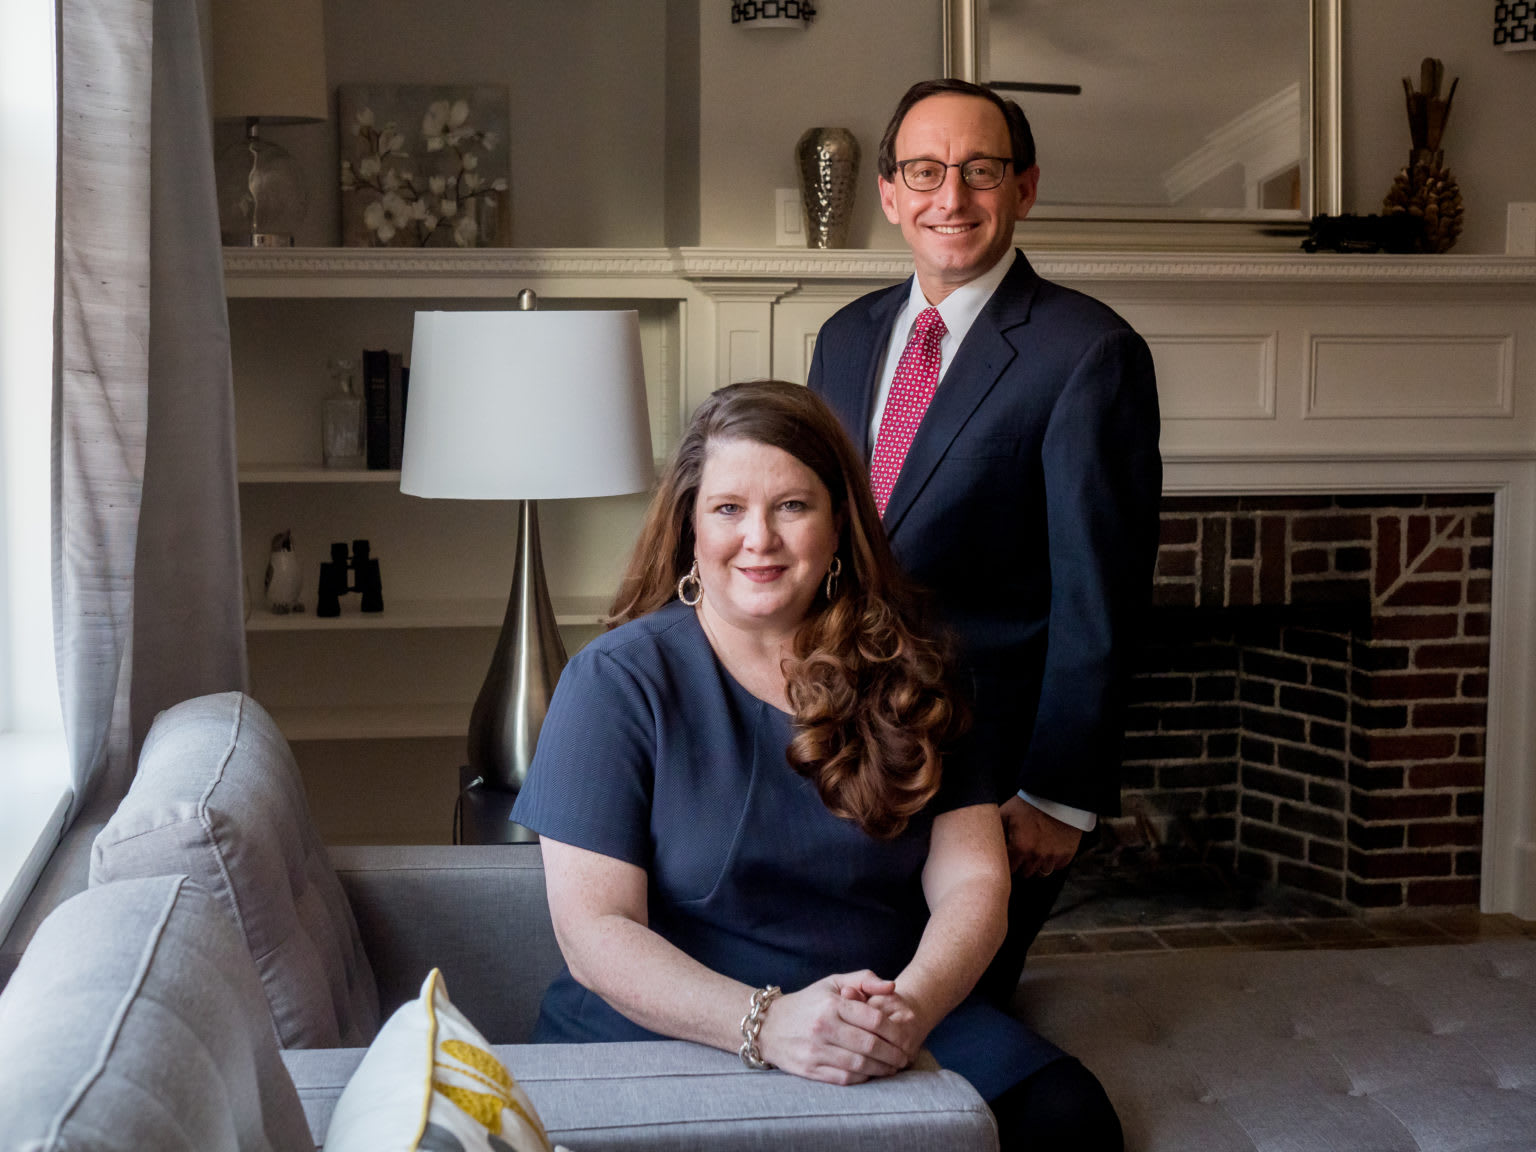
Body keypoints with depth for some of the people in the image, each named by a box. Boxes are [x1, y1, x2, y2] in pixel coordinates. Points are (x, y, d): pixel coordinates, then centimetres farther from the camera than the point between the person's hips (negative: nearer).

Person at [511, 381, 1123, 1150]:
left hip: (888, 1040, 2)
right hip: (671, 1039, -2)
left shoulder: (902, 675, 9)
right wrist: (763, 1023, -25)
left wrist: (912, 1004, -20)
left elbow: (973, 880, 2)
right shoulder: (617, 679, -1)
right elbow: (593, 929, -9)